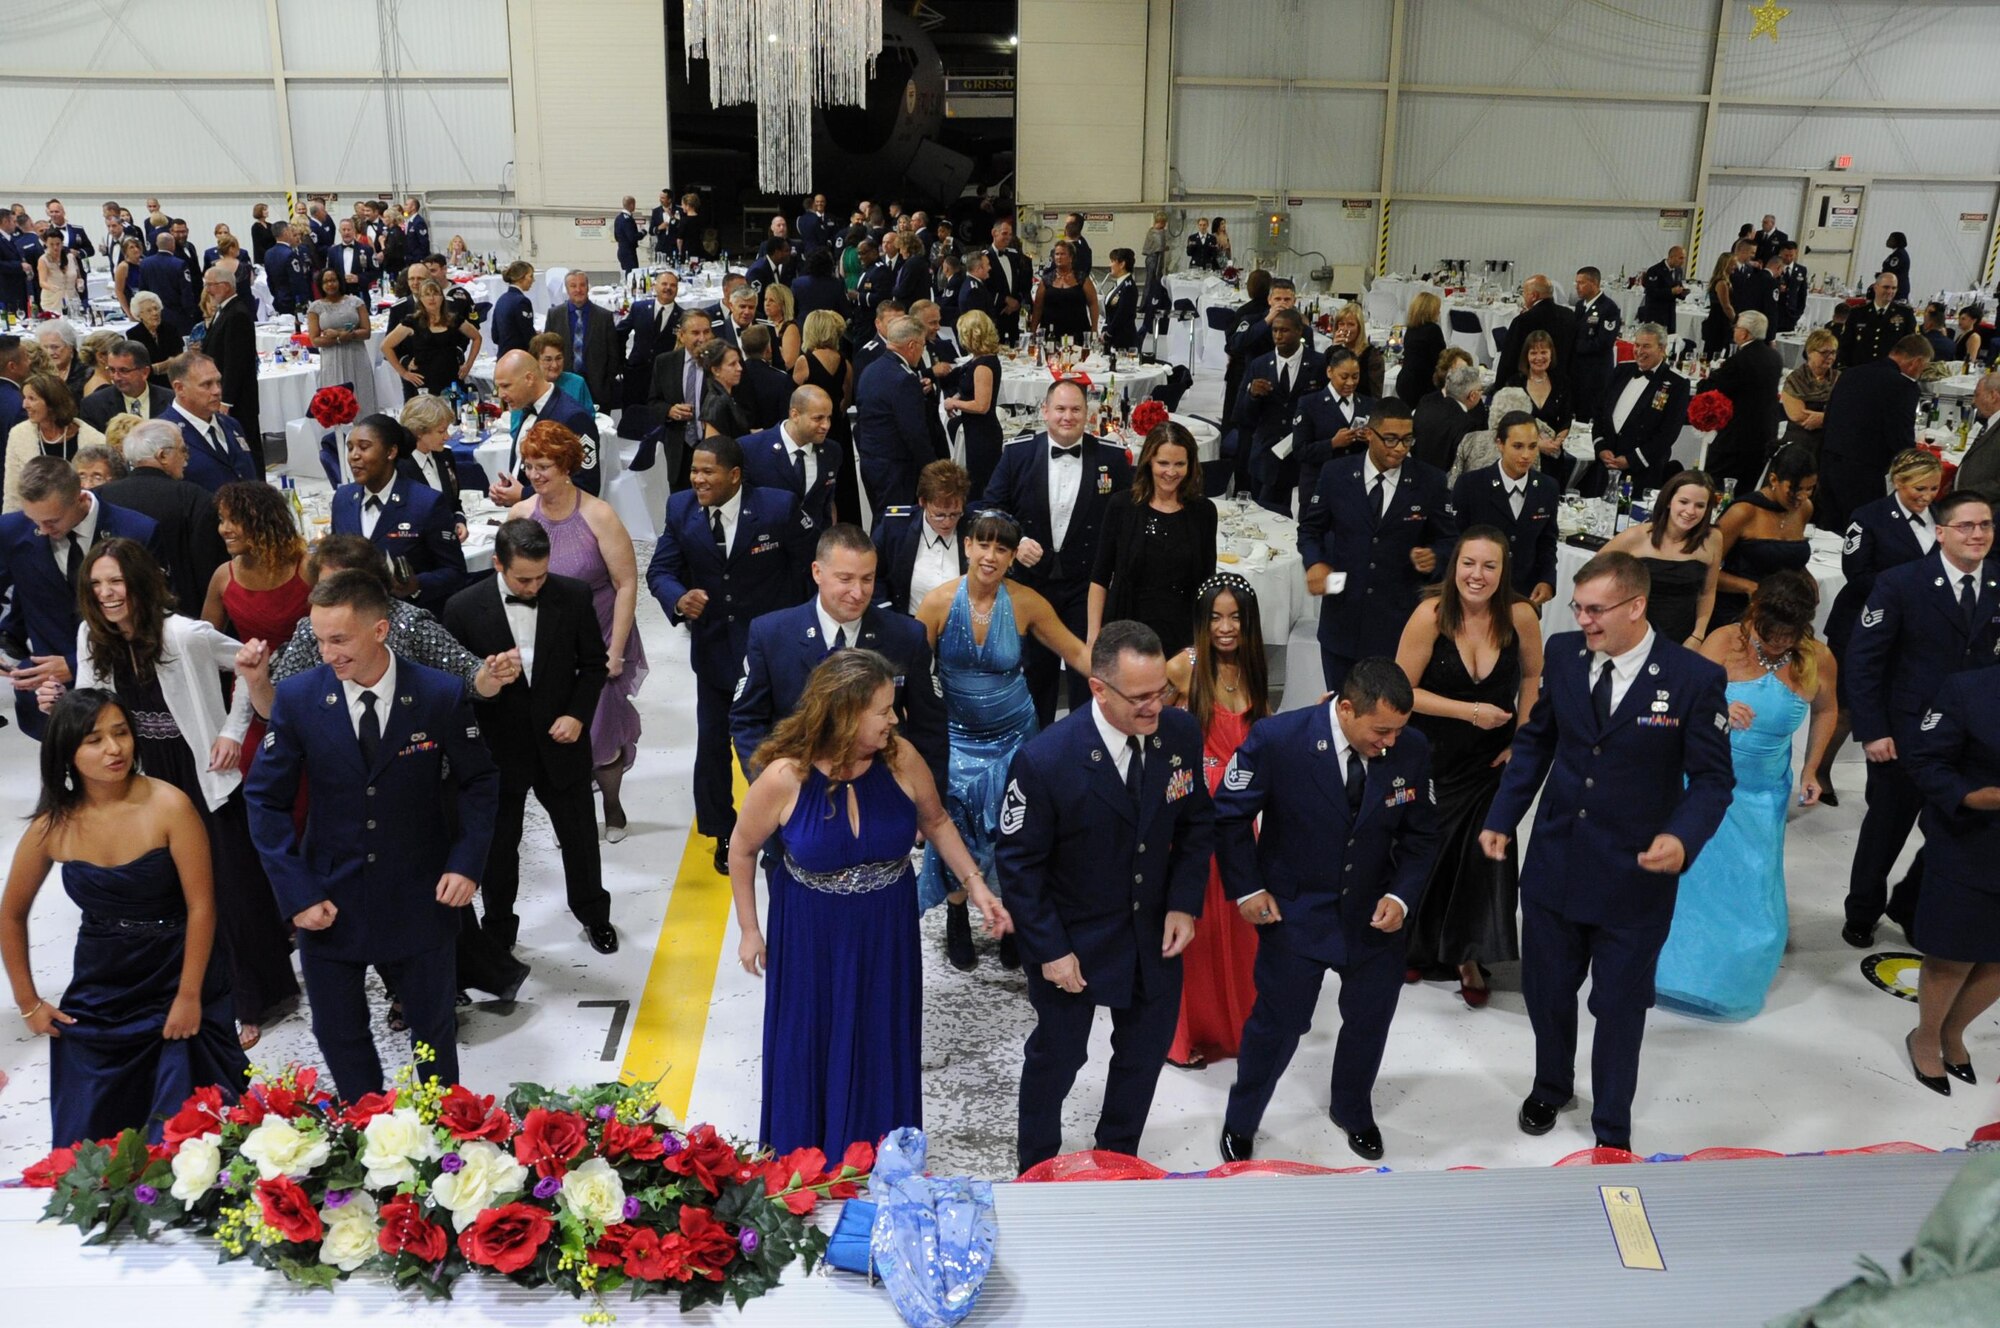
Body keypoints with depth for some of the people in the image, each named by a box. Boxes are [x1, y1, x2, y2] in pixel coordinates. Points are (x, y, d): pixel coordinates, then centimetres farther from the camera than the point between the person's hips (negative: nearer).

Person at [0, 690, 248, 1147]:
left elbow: (201, 907, -14)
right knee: (92, 1137, 9)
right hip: (98, 995, 3)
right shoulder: (52, 827, -5)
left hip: (177, 980, -3)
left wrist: (189, 996, -13)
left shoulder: (168, 806, -17)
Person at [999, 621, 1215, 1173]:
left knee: (1146, 1050, 20)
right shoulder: (1044, 759, -28)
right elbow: (1018, 863, -17)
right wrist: (1049, 949, -17)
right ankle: (1036, 1171, 41)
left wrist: (1185, 903, -8)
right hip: (1073, 939, -4)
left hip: (1154, 934, 4)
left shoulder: (1181, 734, -14)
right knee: (1057, 1056, 16)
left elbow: (1196, 823, 1)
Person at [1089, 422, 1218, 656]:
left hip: (1181, 635, 1)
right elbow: (1099, 577, 2)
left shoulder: (1203, 511, 3)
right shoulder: (1121, 506, -1)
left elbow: (1207, 582, 9)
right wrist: (1093, 635, -2)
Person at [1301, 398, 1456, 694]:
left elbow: (1447, 540, 6)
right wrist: (1314, 562, -10)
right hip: (1343, 617, 1)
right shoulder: (1335, 475, 0)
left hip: (1401, 621, -1)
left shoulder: (1430, 483, -2)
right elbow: (1310, 529, 10)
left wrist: (1434, 556, -16)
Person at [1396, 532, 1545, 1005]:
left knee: (1486, 852, 1)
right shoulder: (1431, 615, -21)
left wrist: (1522, 739, -2)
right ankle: (1416, 948, 33)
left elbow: (1532, 676, 4)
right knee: (1427, 852, 9)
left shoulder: (1521, 615, -14)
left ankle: (1469, 956, 21)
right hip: (1432, 755, -1)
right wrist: (1469, 711, -24)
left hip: (1490, 759, 2)